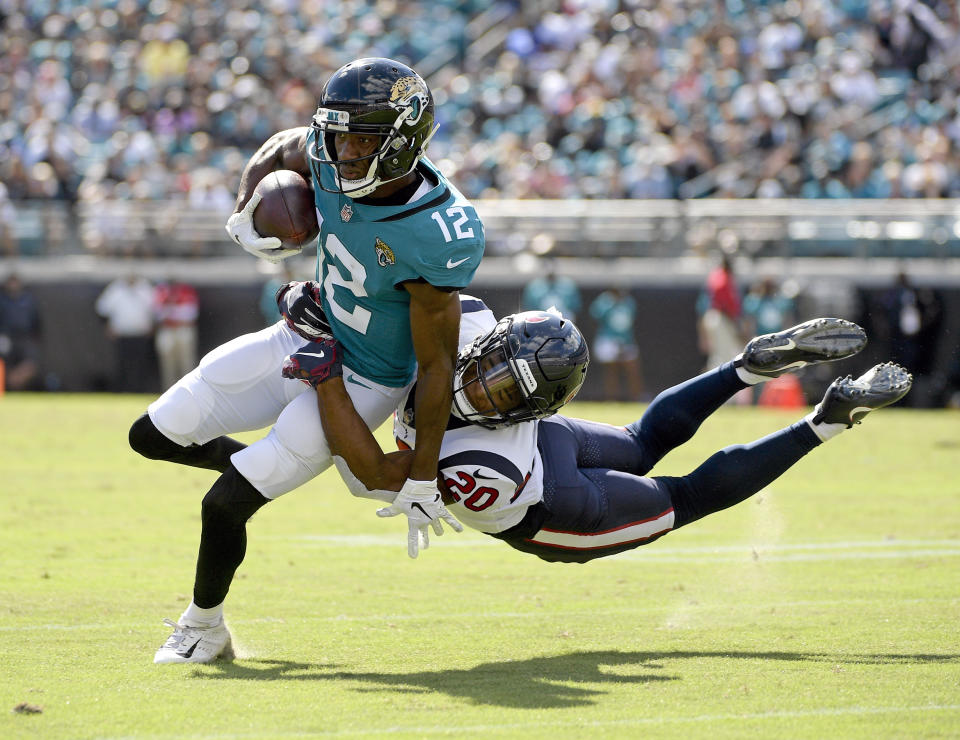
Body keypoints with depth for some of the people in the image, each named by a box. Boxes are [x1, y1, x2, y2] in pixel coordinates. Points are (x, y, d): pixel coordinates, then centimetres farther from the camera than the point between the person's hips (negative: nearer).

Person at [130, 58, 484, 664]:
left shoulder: (440, 239, -33)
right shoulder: (328, 158, -16)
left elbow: (436, 366, -24)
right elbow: (279, 151, 11)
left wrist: (422, 479, -19)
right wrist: (246, 216, -9)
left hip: (362, 383, -7)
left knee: (226, 503, -11)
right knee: (154, 436, 6)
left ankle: (204, 630, 16)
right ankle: (263, 465, 33)